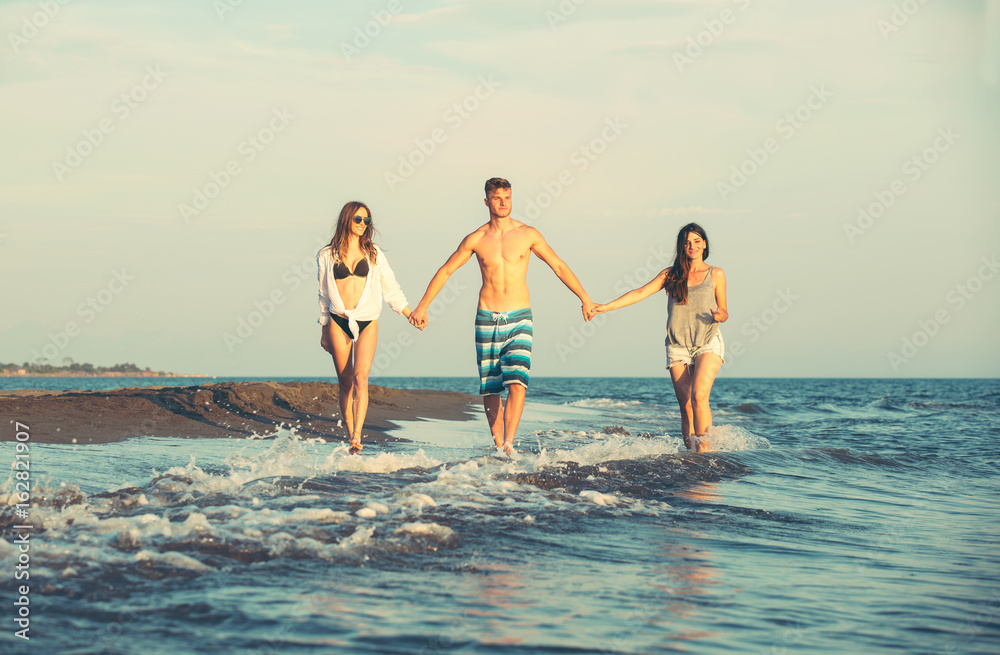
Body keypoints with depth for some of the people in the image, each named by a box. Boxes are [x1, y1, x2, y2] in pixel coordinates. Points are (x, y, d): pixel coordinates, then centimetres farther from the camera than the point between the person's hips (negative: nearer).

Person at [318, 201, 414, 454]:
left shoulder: (374, 254, 8)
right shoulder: (327, 256, 7)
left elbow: (391, 288, 12)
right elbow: (324, 295, 14)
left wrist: (410, 314, 3)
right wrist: (324, 331, 14)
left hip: (367, 322, -1)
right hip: (338, 322, 1)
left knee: (360, 377, -16)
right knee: (345, 382, 1)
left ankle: (357, 435, -23)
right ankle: (350, 436, 7)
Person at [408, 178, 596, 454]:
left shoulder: (528, 234, 1)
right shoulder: (475, 239, 3)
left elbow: (559, 266, 10)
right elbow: (445, 271, 12)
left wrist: (585, 299, 11)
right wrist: (422, 306, 11)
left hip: (519, 319, -1)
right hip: (487, 318, 1)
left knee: (517, 383, -18)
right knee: (489, 388, 1)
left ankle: (509, 444, -22)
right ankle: (498, 447, 11)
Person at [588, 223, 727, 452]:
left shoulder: (716, 275, 8)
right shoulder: (671, 275, 10)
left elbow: (724, 313, 12)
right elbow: (641, 292, 4)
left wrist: (719, 316, -13)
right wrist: (606, 307, -5)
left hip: (708, 343, -2)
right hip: (678, 346, 2)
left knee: (699, 396, -23)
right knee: (686, 406, -5)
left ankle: (703, 449, -18)